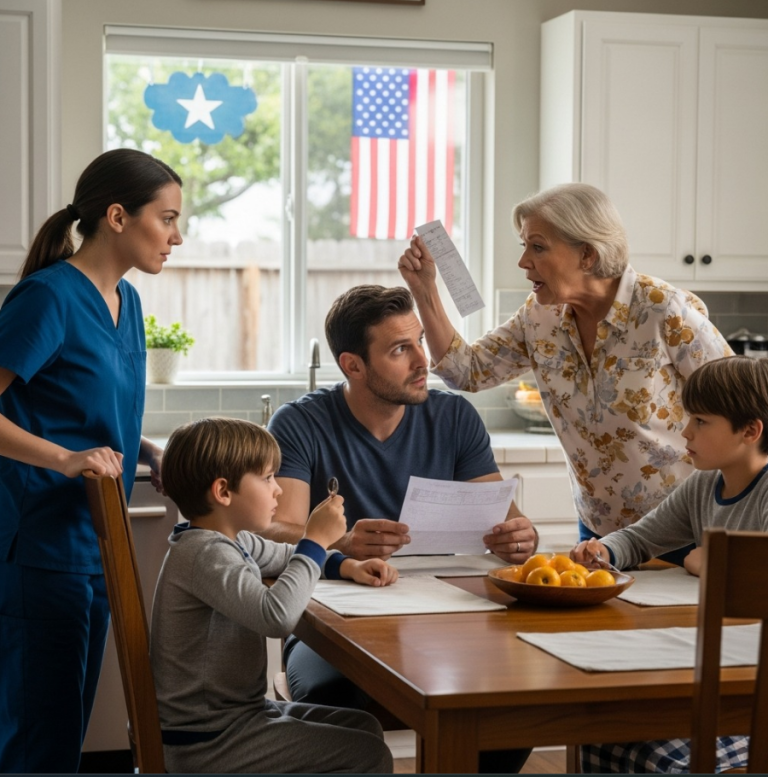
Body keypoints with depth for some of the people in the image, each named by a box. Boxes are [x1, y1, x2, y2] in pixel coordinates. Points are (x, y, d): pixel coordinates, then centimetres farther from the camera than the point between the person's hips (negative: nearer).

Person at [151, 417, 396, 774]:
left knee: (365, 728, 17)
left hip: (235, 711, 10)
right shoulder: (206, 554, -24)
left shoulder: (233, 540, 6)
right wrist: (315, 540, -26)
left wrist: (346, 565, 6)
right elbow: (277, 615, -37)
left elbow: (285, 557, 25)